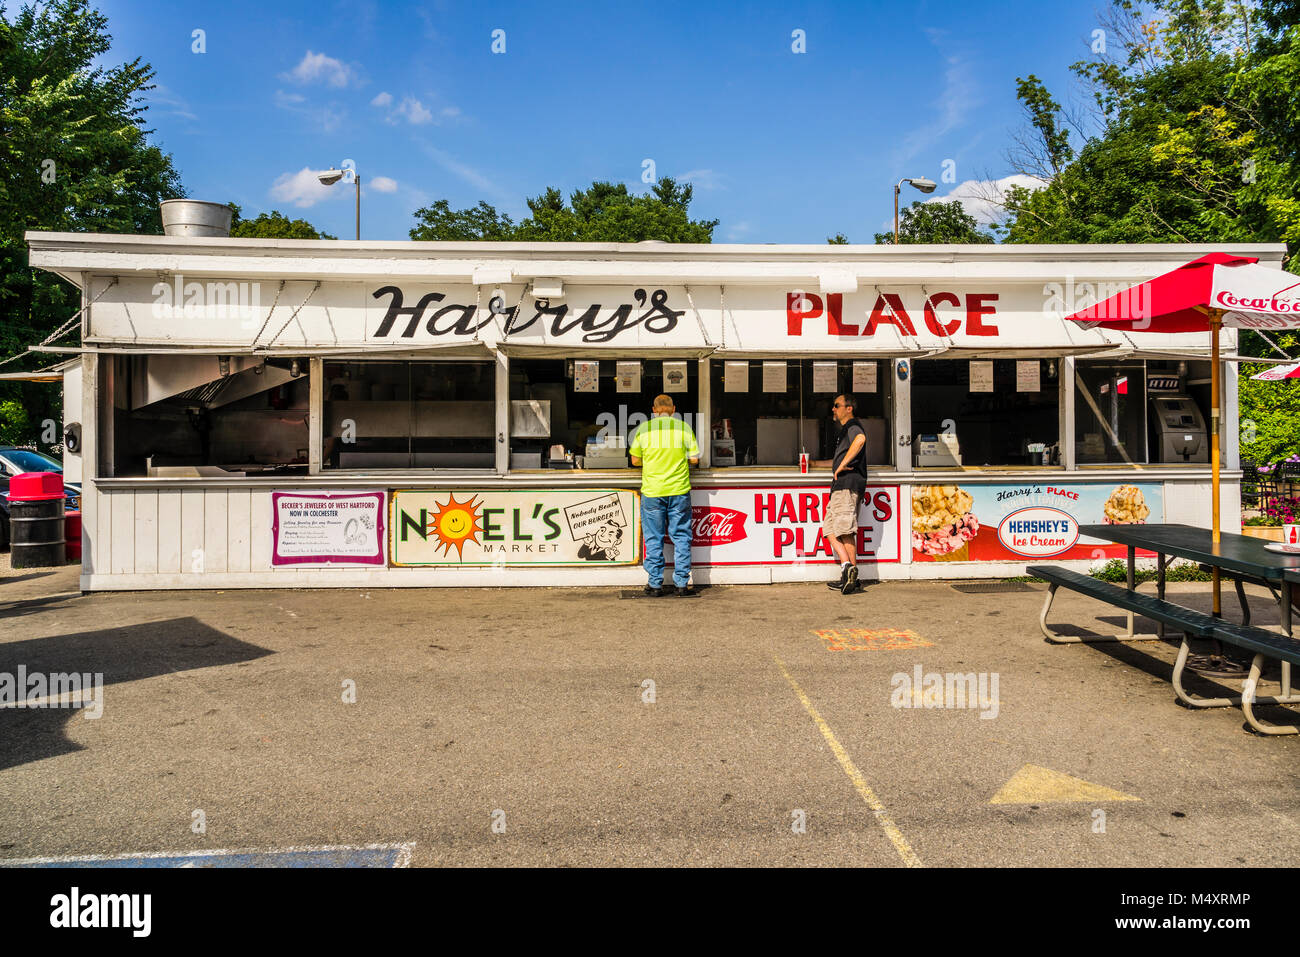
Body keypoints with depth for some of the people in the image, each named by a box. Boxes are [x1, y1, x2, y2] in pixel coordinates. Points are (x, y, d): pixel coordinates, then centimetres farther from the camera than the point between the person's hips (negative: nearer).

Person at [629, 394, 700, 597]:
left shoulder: (643, 428, 0)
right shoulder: (684, 427, -1)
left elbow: (635, 460, 7)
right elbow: (694, 459, 1)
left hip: (652, 491, 0)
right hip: (679, 490, 0)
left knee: (654, 539, 8)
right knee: (681, 537, 8)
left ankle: (655, 585, 12)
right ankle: (682, 584, 9)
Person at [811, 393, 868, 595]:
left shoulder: (853, 426, -2)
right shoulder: (846, 430, 29)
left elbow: (860, 439, -28)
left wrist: (842, 465, -25)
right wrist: (815, 464, 42)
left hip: (849, 483, -10)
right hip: (842, 486, 10)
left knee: (845, 529, -14)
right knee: (830, 528, 6)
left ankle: (850, 569, -16)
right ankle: (847, 570, 3)